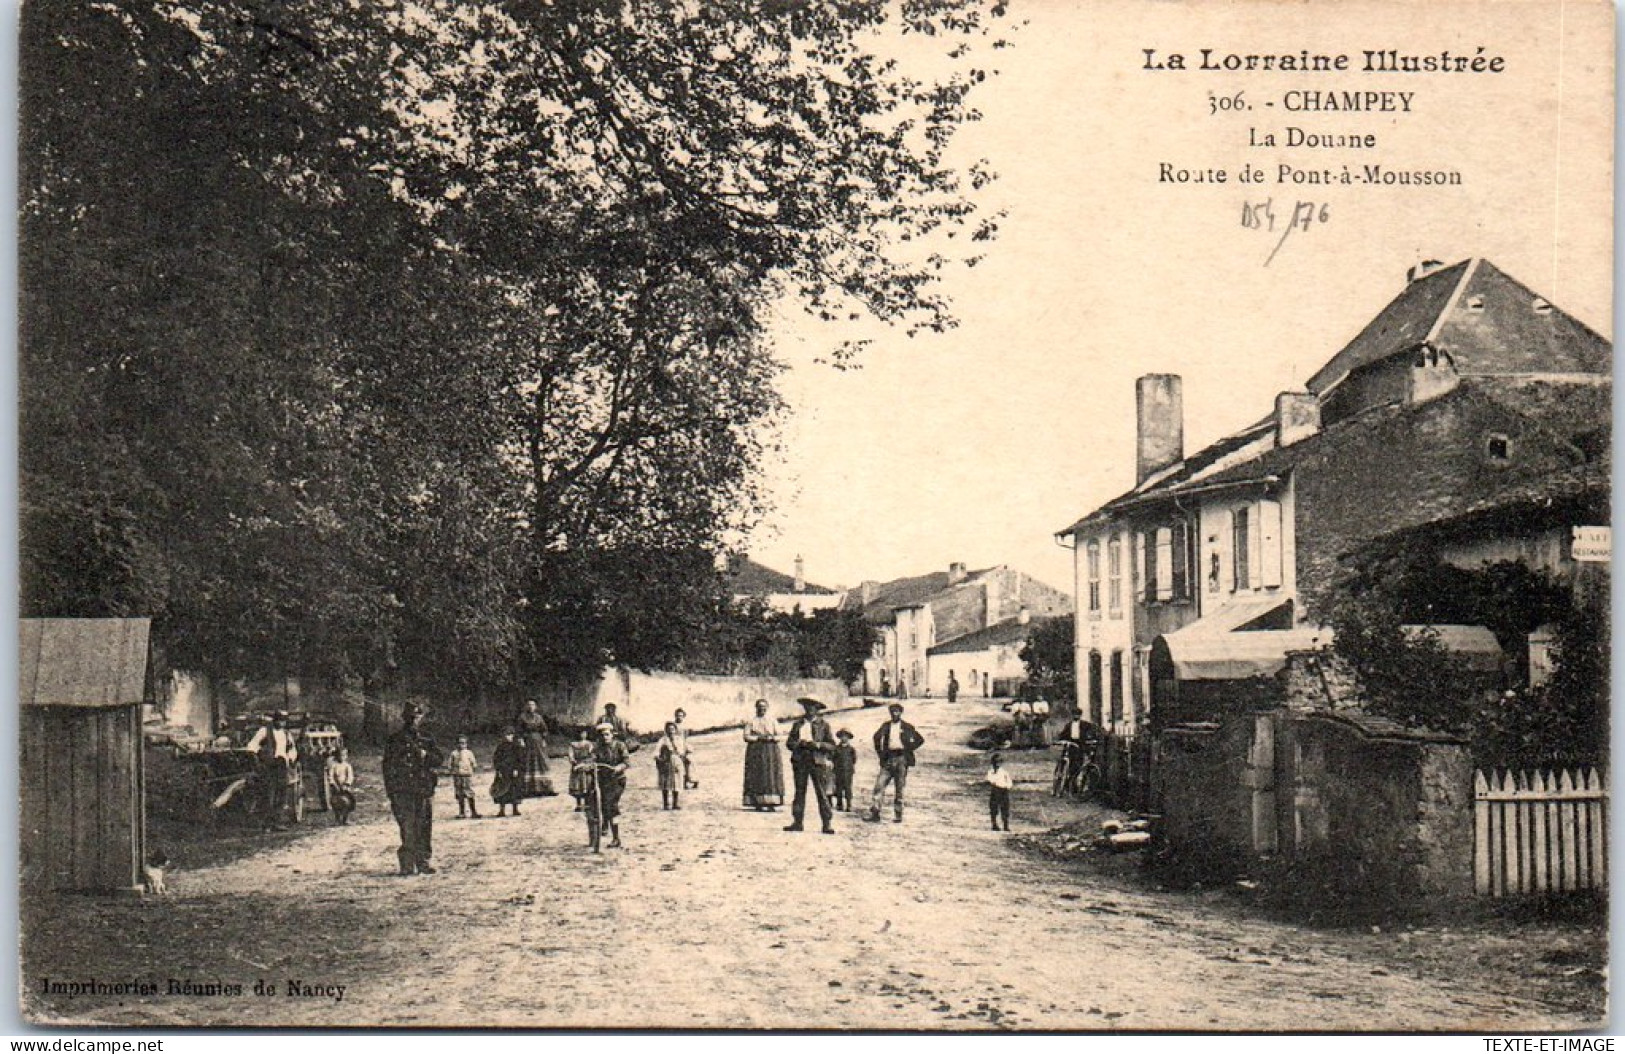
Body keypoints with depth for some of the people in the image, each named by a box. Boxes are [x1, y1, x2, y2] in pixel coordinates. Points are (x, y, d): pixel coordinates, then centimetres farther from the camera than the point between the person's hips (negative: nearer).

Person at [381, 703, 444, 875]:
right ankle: (407, 865, -4)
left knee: (425, 828, 5)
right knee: (408, 830, -8)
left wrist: (425, 755, -10)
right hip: (404, 792, -4)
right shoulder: (394, 741, 3)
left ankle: (423, 862, 13)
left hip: (425, 791, 4)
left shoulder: (426, 739, 13)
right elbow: (388, 768, 2)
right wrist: (391, 794, -3)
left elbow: (440, 759, 10)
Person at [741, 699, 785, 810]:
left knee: (771, 776, -7)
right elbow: (746, 737, 0)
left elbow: (779, 736, 7)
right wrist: (759, 737, -13)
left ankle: (771, 803, -8)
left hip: (771, 752, 1)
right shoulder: (751, 721, 9)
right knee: (756, 777, -7)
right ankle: (757, 803, -6)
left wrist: (771, 738, -13)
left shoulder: (773, 721, 13)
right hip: (755, 752, -1)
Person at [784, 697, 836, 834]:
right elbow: (789, 742, 11)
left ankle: (827, 824, -3)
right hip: (800, 762, 3)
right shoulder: (797, 724, 15)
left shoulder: (823, 724, 7)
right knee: (799, 792, 3)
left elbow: (832, 745, 3)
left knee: (822, 794, -5)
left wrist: (817, 745, -13)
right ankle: (797, 822, 8)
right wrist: (800, 743, -9)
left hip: (818, 762, -3)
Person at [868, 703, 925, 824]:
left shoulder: (907, 727, 5)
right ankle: (875, 814, -6)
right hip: (889, 759, 2)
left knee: (899, 788, 1)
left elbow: (920, 740, 5)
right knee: (879, 785, -7)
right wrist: (880, 752, 11)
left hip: (901, 758, -2)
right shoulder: (886, 726, 10)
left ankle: (898, 815, 9)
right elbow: (877, 737, 19)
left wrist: (908, 749, -2)